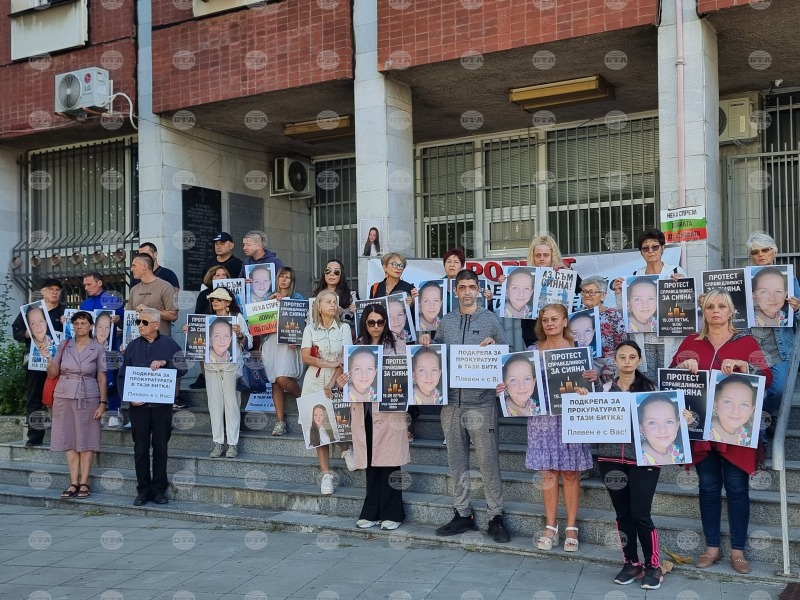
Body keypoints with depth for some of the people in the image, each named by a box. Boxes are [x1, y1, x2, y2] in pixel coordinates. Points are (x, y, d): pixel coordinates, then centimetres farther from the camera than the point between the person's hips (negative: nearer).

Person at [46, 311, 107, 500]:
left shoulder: (98, 348, 1)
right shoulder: (64, 345, 6)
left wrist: (103, 402, -6)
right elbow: (52, 374, 8)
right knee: (69, 440, 3)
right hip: (65, 397, 2)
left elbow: (101, 378, 0)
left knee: (86, 441, 0)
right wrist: (49, 359, -11)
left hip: (88, 398, -2)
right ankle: (74, 483, 8)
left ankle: (84, 483, 6)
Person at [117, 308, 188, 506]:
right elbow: (122, 376, 8)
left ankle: (159, 489, 14)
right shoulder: (133, 346, 7)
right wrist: (128, 396, -6)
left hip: (162, 405, -1)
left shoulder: (169, 344, 2)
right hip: (138, 406, 2)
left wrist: (165, 363, -19)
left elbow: (183, 368, -3)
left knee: (160, 447, 5)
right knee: (140, 448, 4)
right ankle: (143, 490, 14)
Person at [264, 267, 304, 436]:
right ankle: (280, 422, 1)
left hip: (287, 343, -4)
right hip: (270, 342, 4)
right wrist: (270, 302, 0)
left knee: (282, 379, -20)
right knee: (275, 382, 0)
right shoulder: (270, 298, 18)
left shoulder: (297, 298, 7)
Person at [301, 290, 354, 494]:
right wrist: (329, 364, -13)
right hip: (314, 383, 1)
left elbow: (345, 360, -5)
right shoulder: (310, 329, 4)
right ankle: (326, 474, 2)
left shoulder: (344, 328, 2)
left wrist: (331, 384, -14)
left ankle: (346, 450, 23)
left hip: (337, 382, -1)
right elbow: (306, 357, -4)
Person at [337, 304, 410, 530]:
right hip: (364, 411, 3)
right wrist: (343, 383, -6)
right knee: (370, 462, 7)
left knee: (389, 462, -2)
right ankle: (372, 512, 16)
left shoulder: (397, 345, 3)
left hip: (389, 410, -3)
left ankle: (391, 513, 9)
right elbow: (351, 376, 15)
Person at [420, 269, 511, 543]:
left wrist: (494, 346, -18)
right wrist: (426, 344, -2)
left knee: (489, 461, -2)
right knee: (456, 461, 11)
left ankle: (496, 516, 8)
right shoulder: (445, 321, 12)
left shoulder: (491, 320, 2)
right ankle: (462, 514, 21)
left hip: (481, 401, -4)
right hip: (451, 400, 4)